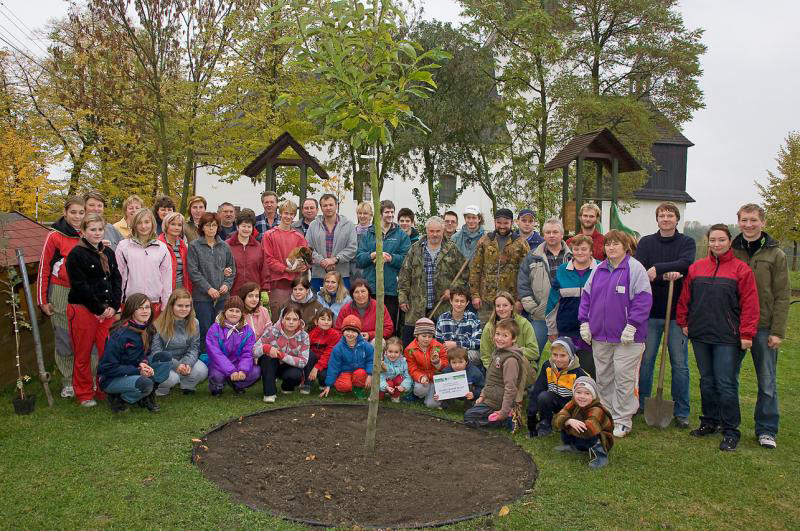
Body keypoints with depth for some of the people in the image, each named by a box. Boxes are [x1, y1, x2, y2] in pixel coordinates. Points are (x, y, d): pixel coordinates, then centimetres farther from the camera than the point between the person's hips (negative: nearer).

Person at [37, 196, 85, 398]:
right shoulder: (55, 236, -5)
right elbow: (44, 268, -2)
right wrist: (43, 300, -4)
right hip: (61, 292, -3)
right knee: (64, 339, 2)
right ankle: (68, 381, 13)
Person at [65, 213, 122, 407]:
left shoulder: (108, 252, 13)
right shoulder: (76, 254, -6)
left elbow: (117, 280, 10)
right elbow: (80, 286, -12)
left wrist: (114, 306, -3)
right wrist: (99, 309, -11)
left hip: (108, 310, 5)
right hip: (82, 309, -5)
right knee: (83, 355, 4)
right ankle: (84, 394, 17)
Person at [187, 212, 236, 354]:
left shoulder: (225, 246, 11)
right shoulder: (194, 246, 0)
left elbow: (232, 269, 15)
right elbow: (193, 271, -6)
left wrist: (227, 284, -3)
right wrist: (208, 288, -12)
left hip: (223, 295, 3)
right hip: (202, 296, -3)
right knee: (205, 330, -1)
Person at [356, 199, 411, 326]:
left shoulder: (401, 235, 8)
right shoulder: (367, 234, 11)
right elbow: (359, 259, 3)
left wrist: (390, 258, -14)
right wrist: (373, 255, -14)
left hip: (392, 288, -1)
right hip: (371, 287, 1)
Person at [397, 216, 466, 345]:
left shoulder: (452, 250, 5)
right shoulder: (415, 249, 8)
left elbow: (463, 274, 7)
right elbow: (404, 275, 7)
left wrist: (453, 289, -7)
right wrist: (402, 298, 1)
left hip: (443, 308, -1)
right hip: (417, 307, 1)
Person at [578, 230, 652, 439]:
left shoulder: (635, 268, -7)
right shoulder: (598, 270, 12)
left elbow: (643, 299, -13)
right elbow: (586, 296, 16)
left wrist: (632, 325, -17)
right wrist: (584, 322, 8)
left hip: (626, 337, -6)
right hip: (600, 335, 6)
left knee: (624, 378, -1)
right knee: (603, 378, 12)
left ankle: (623, 421, 11)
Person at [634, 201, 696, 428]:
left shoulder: (687, 242, 4)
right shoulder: (646, 243, 6)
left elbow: (686, 264, -17)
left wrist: (657, 269, -24)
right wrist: (666, 276, -20)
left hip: (677, 311, -1)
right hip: (650, 310, 1)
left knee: (680, 364, 5)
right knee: (645, 360, 9)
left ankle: (682, 411, 16)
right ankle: (640, 404, 23)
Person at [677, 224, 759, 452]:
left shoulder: (741, 269, -5)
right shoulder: (696, 268, 7)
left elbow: (749, 304, -7)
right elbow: (685, 297, 12)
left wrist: (746, 334, -11)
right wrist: (684, 322, 6)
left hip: (728, 338, -4)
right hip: (700, 335, 4)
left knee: (726, 385, -3)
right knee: (707, 382, 15)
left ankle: (730, 431, 9)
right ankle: (709, 421, 29)